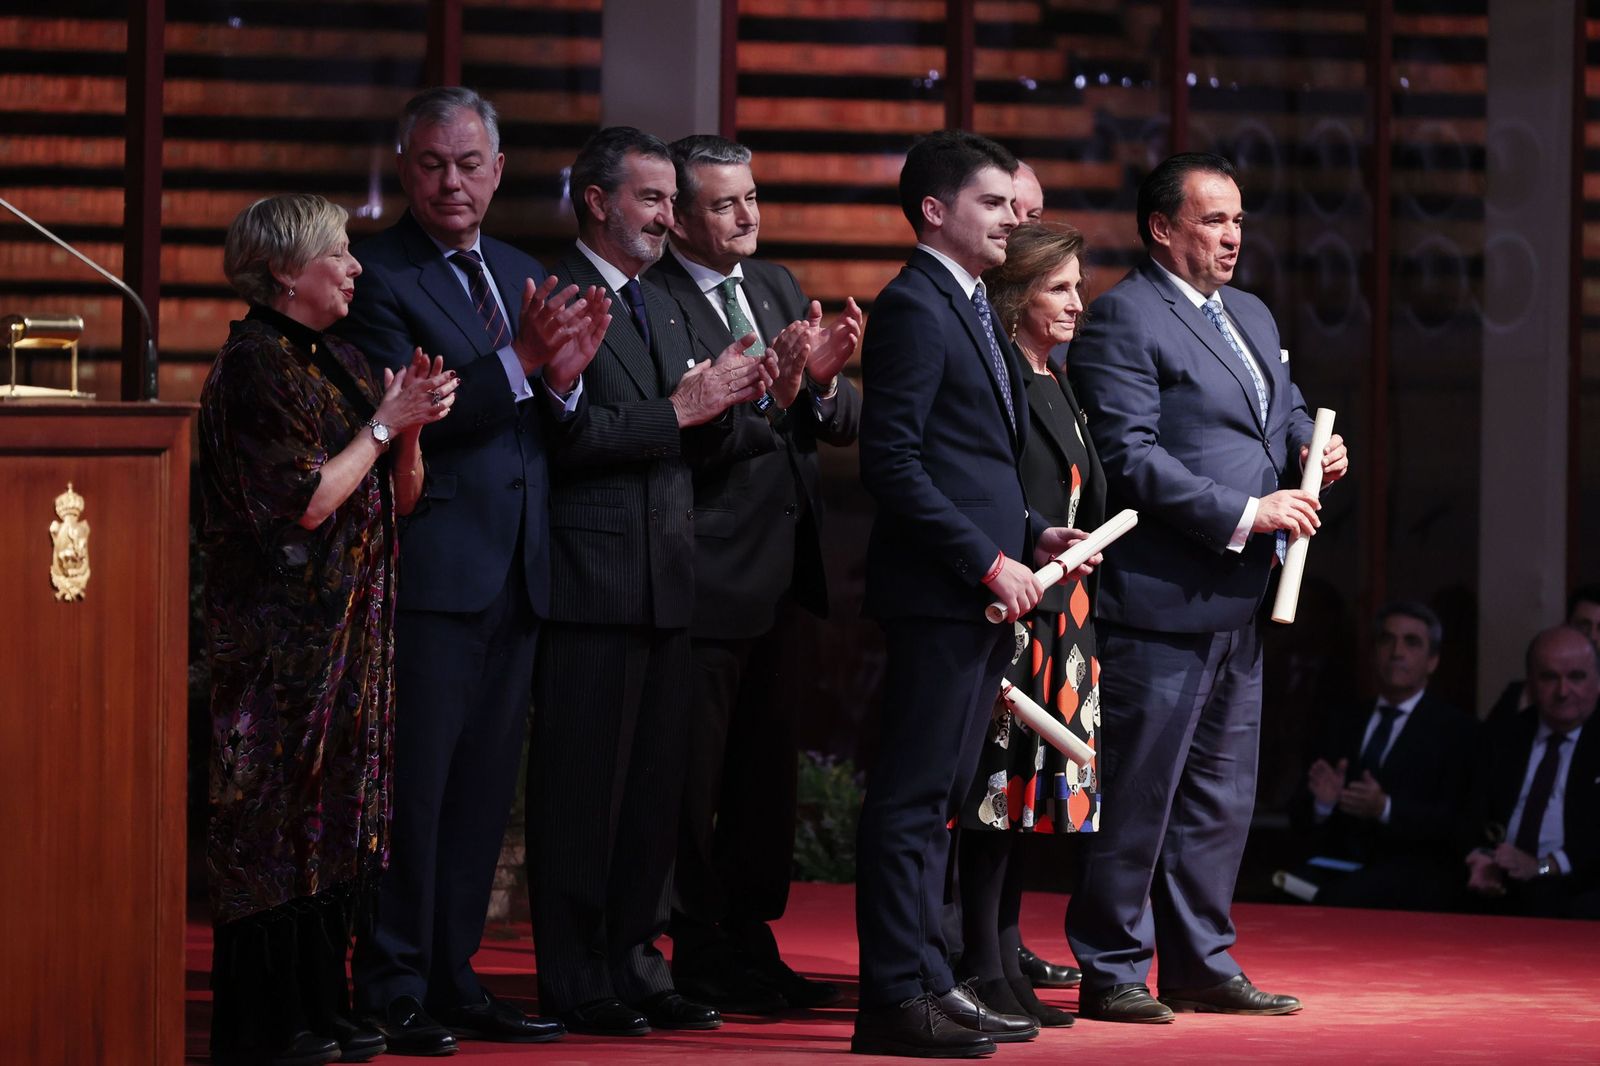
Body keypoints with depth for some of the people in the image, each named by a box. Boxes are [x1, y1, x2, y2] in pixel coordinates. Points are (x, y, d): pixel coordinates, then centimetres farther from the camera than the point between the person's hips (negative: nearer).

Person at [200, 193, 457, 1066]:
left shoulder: (340, 362, 14)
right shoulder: (253, 366, -12)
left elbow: (400, 497, 14)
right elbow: (305, 503, -18)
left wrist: (412, 427, -4)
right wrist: (384, 424, -11)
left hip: (349, 635, 9)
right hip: (284, 639, -9)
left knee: (336, 825, 9)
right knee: (280, 823, -5)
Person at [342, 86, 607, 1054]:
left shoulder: (522, 276, 16)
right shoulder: (378, 276, -8)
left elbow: (550, 434, 16)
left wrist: (565, 376, -6)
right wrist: (517, 361, -25)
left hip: (515, 575, 7)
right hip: (430, 570, -7)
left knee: (482, 791, 11)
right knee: (414, 785, -5)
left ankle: (453, 981, 18)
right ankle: (394, 993, 0)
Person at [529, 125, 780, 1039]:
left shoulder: (660, 306, 20)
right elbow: (566, 437, -18)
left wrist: (726, 402, 1)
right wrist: (680, 409, -17)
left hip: (666, 585, 8)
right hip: (593, 583, -8)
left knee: (655, 784, 10)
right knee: (583, 787, -3)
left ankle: (635, 964, 17)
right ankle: (576, 984, 1)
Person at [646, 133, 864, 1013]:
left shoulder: (777, 289, 13)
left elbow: (845, 425, 10)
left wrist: (824, 381, -11)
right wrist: (766, 399, -30)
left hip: (783, 572, 8)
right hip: (705, 575, -8)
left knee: (767, 768, 13)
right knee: (693, 776, 0)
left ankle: (750, 942, 22)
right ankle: (701, 956, 8)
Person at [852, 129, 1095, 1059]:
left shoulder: (974, 312, 20)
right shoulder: (913, 308, -11)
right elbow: (893, 463, -18)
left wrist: (1033, 537, 11)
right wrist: (991, 561, -18)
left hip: (986, 595, 10)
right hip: (937, 593, -10)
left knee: (941, 797, 12)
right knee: (914, 797, -8)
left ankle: (928, 981, 16)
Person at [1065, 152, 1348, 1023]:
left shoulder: (1251, 315, 18)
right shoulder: (1123, 319, -10)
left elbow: (1286, 411, 29)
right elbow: (1132, 459, -17)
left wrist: (1311, 449, 5)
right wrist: (1245, 514, -19)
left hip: (1238, 605, 9)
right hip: (1161, 599, -9)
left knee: (1222, 792, 14)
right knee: (1138, 792, -3)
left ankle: (1201, 964, 22)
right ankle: (1111, 973, 4)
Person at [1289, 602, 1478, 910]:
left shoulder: (1457, 729, 8)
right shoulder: (1344, 727, 24)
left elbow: (1457, 823, -5)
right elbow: (1302, 822, 19)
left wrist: (1385, 809, -18)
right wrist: (1322, 802, -5)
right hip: (1340, 866, 4)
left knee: (1335, 899, -36)